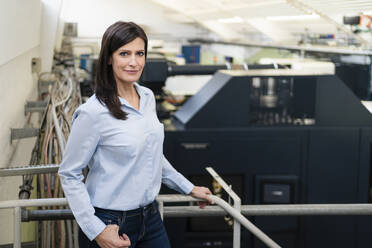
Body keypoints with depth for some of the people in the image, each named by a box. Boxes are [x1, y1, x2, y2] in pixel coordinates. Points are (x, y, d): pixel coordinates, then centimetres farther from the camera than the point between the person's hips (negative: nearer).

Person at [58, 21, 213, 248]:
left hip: (150, 217, 6)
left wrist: (188, 188, 21)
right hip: (111, 224, -6)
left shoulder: (147, 97, 3)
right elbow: (69, 175, -13)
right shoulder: (93, 112, -18)